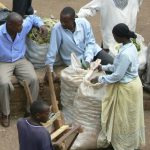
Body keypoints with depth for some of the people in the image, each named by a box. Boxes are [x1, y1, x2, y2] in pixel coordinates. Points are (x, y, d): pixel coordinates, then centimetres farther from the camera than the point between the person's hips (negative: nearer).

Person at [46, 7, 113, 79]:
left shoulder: (84, 23, -18)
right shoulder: (57, 29, -23)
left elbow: (90, 43, -13)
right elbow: (52, 50, -19)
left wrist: (87, 60, -26)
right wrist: (49, 69, -17)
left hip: (92, 50, 2)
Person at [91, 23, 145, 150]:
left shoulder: (125, 54, -30)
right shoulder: (131, 46, 0)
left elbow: (117, 76, -23)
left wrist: (100, 79, -12)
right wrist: (104, 67, 13)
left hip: (126, 88, -9)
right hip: (132, 83, 9)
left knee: (124, 118, 9)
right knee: (130, 117, 22)